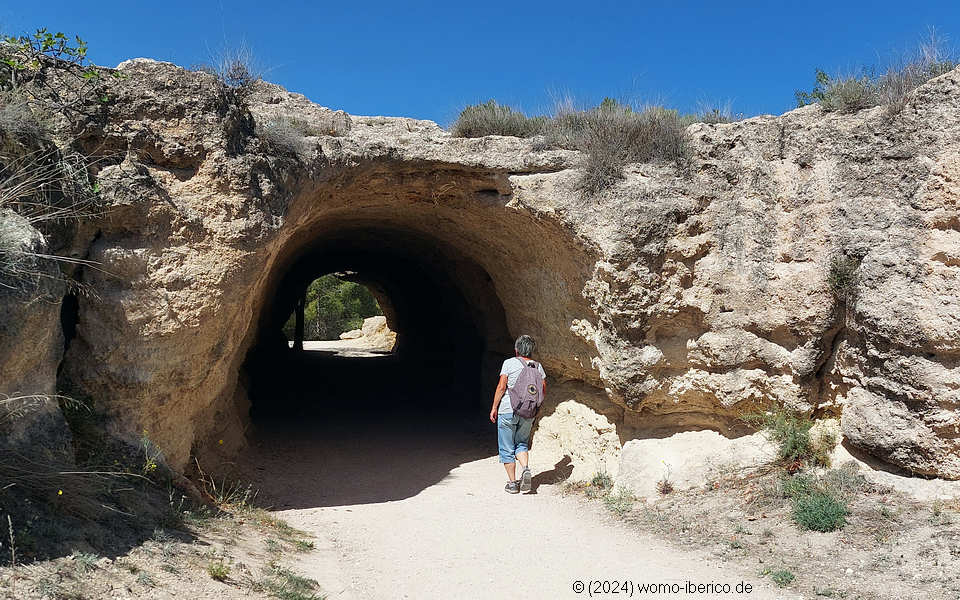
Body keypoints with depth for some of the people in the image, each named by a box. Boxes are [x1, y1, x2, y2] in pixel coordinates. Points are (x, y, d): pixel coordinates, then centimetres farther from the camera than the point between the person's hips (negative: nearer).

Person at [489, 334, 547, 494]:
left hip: (508, 410, -3)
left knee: (507, 449, 8)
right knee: (521, 444, 20)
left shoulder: (509, 363, -6)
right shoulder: (538, 366, 4)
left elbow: (501, 387, -11)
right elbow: (543, 392, 5)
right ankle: (526, 469, -6)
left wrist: (494, 407, -2)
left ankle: (512, 483, 10)